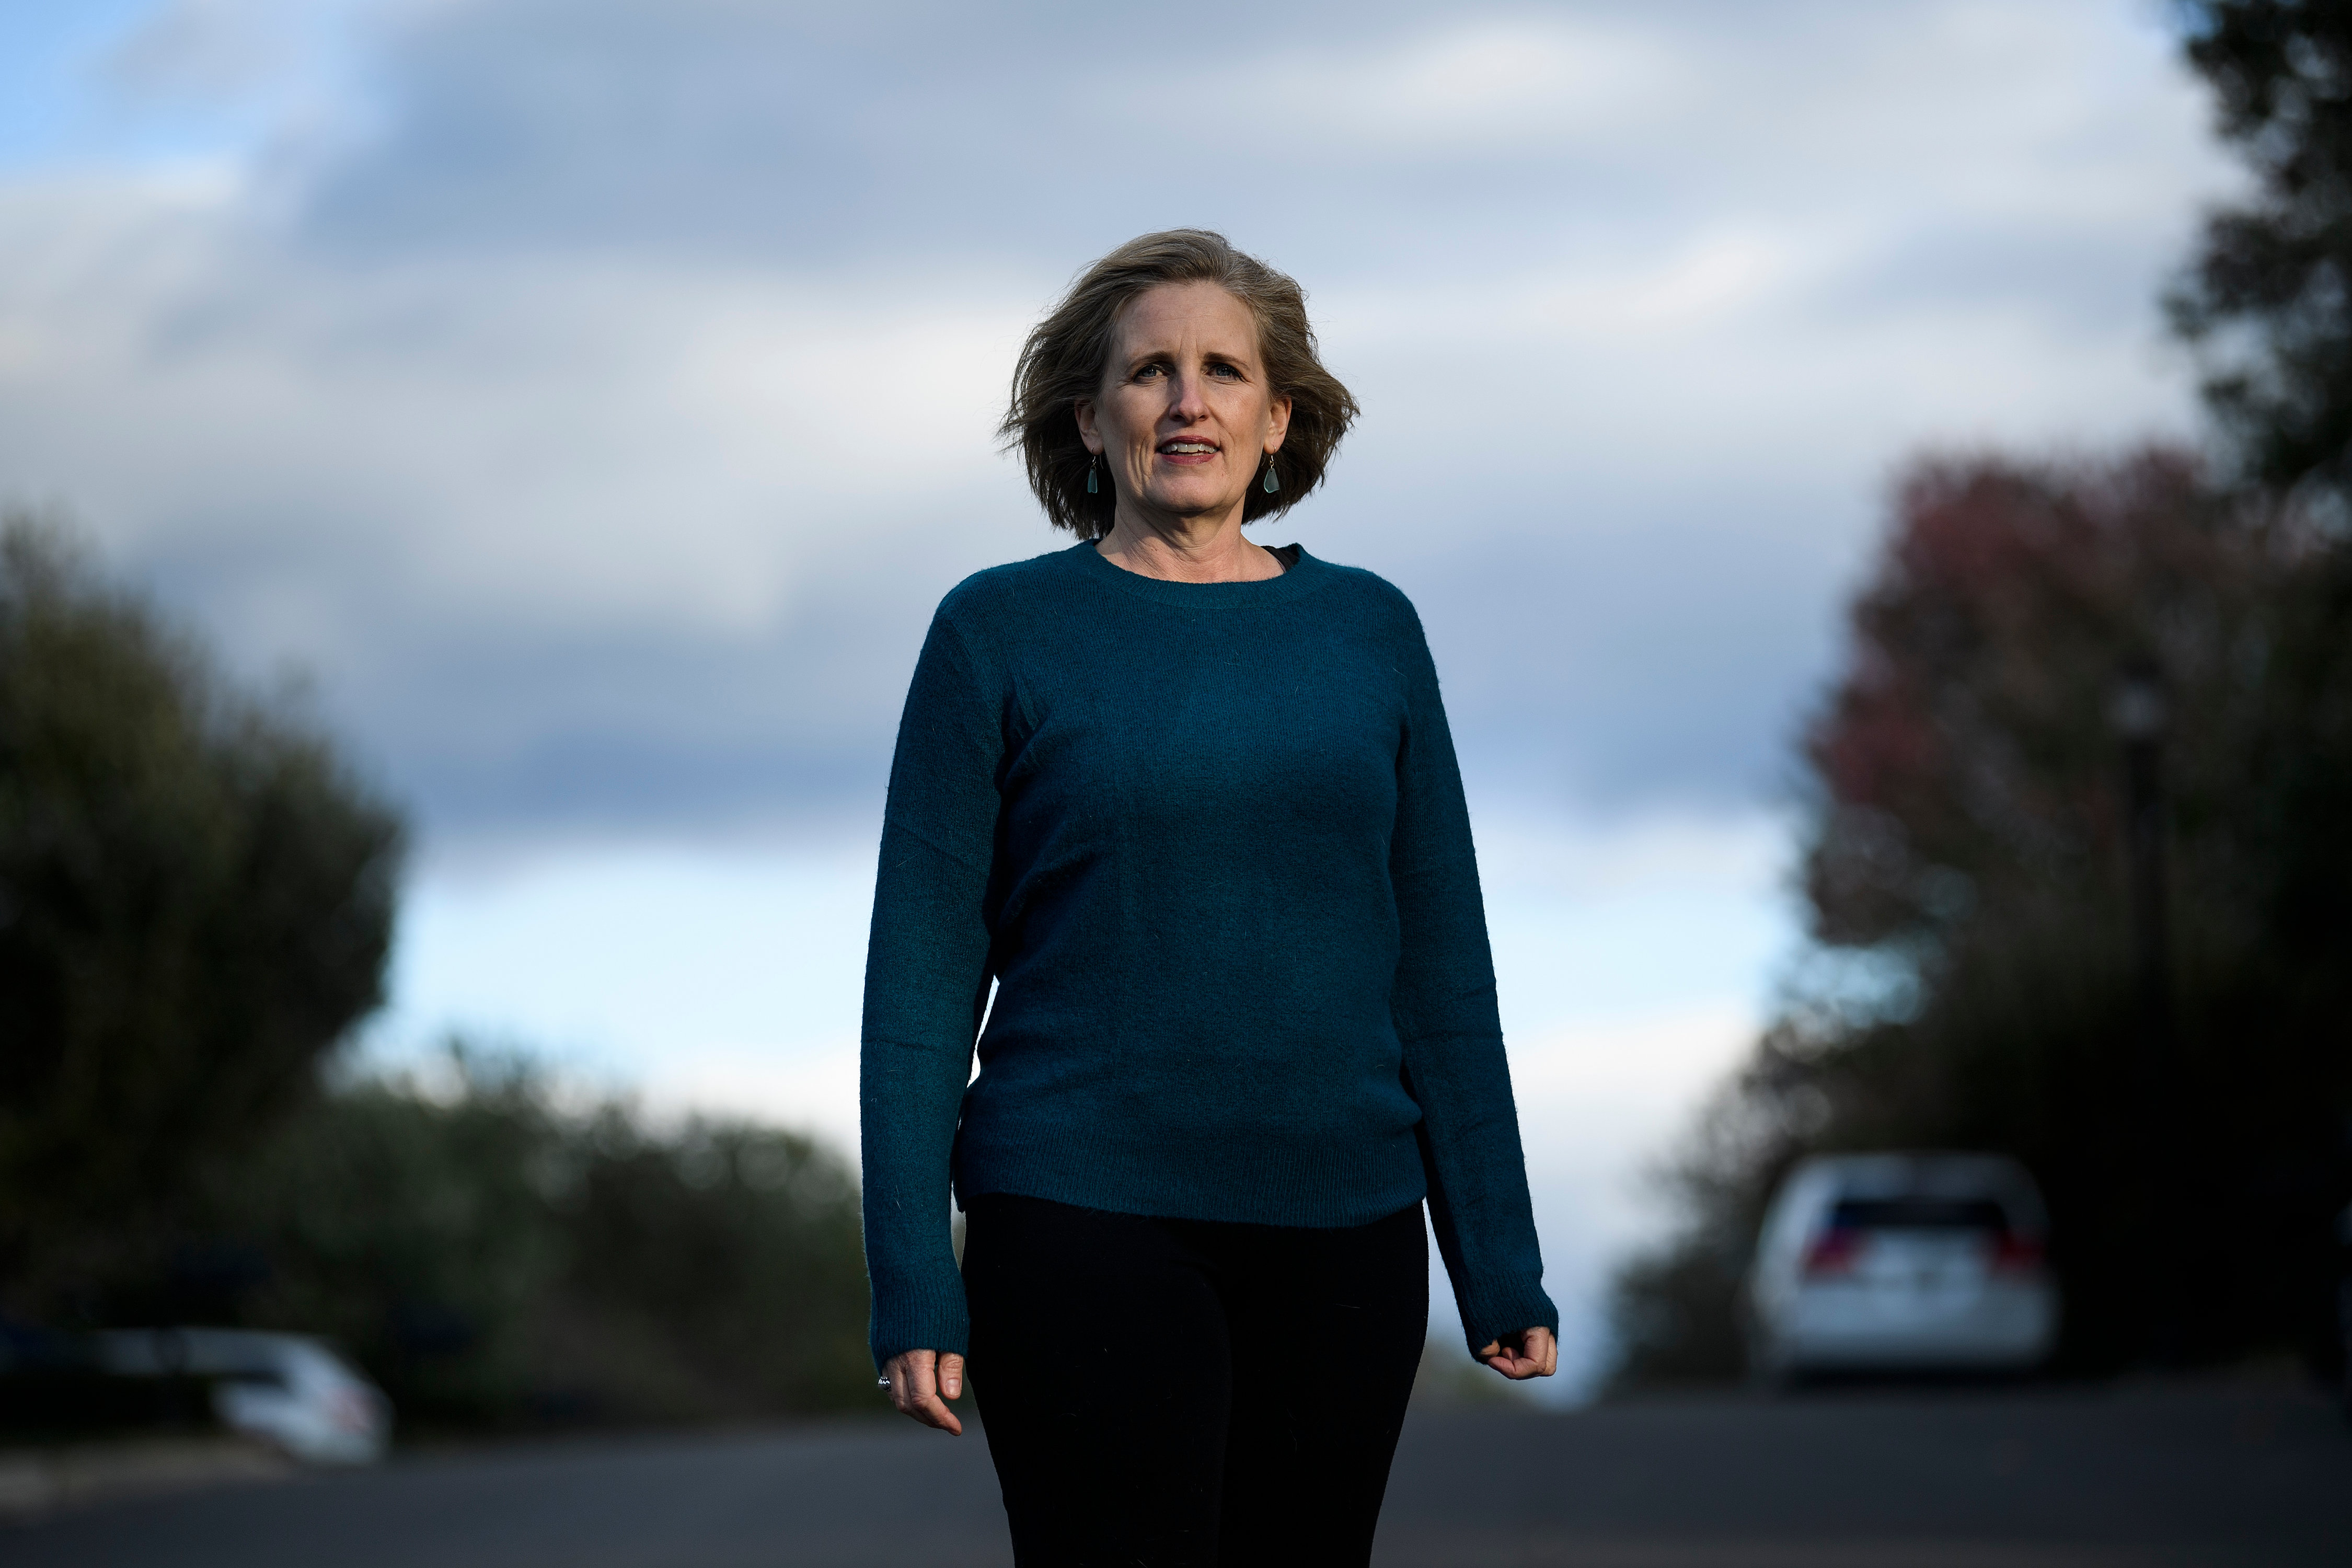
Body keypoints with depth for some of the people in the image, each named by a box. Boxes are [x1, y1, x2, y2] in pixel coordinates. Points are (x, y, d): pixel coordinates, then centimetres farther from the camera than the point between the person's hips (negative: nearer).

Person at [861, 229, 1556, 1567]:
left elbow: (1443, 967, 10)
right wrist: (915, 1287, -9)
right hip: (1087, 1226, -3)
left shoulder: (1368, 631, 8)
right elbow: (924, 975, -3)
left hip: (1341, 1232, 3)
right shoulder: (1001, 633, -1)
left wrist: (1500, 1258, 6)